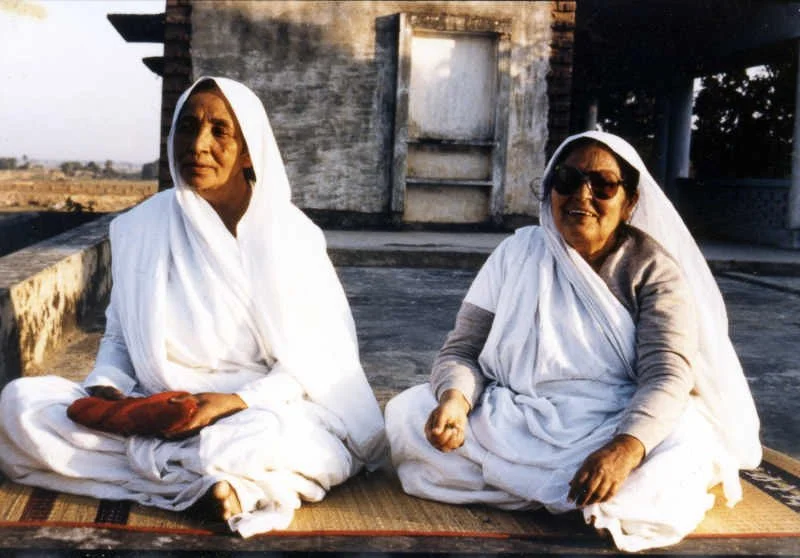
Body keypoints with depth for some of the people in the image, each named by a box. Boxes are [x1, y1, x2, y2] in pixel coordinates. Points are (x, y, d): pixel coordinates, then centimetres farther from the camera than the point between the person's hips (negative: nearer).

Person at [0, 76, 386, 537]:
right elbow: (119, 335, 15)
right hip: (151, 414, 6)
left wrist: (239, 401, -20)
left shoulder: (289, 235, -3)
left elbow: (320, 357, -4)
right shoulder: (141, 228, 6)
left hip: (261, 414, -5)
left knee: (260, 439, -42)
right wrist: (105, 386, -7)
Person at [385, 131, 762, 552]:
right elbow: (463, 349, 0)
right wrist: (454, 399, -25)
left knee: (685, 443, -33)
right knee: (406, 414, -19)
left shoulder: (654, 269, -4)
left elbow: (668, 375, -17)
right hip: (516, 423, 3)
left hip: (616, 427, -2)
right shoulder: (517, 253, 2)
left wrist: (624, 448, -37)